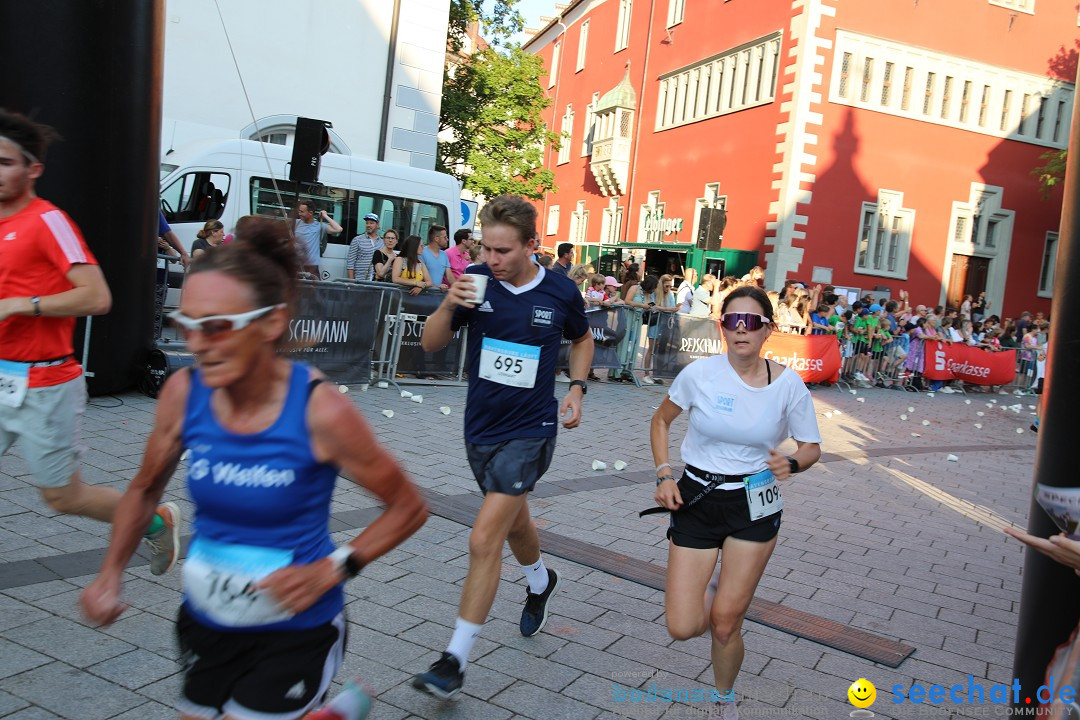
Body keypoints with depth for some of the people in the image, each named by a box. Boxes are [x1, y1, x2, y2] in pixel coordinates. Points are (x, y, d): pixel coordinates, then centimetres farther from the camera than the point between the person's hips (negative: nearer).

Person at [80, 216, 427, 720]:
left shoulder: (320, 410, -24)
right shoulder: (183, 393, -12)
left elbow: (408, 509, -12)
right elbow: (145, 489, 9)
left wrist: (331, 569, -21)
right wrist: (111, 573, -2)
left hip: (296, 631, -5)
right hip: (205, 622, 5)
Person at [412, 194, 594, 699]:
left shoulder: (560, 292, -9)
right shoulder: (476, 282, -7)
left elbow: (582, 339, 12)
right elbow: (431, 345, -6)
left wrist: (577, 388, -1)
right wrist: (448, 306, -24)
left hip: (529, 431, -4)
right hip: (480, 427, 4)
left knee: (484, 540, -12)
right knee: (514, 523, 24)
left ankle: (455, 660, -1)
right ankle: (540, 581, 56)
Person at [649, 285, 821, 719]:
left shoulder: (788, 384, -9)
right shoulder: (699, 374, -11)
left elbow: (811, 447, 3)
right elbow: (661, 421, 6)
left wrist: (790, 464, -19)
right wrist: (664, 475, -6)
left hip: (755, 506, 0)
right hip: (696, 500, 0)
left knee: (724, 625, 2)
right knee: (683, 628, -4)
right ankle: (705, 591, 33)